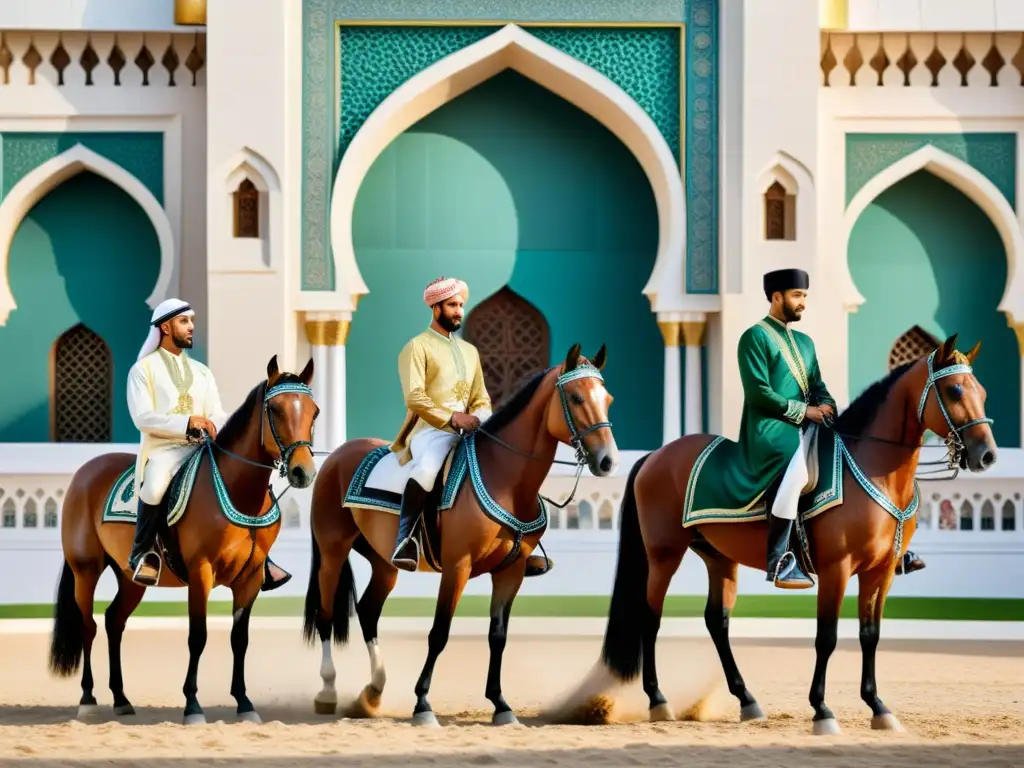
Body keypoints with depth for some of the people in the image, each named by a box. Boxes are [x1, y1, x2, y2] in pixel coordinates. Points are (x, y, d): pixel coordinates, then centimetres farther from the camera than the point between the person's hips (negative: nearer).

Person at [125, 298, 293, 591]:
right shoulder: (143, 369, 3)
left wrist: (215, 427, -14)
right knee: (155, 487, -37)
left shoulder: (201, 372, 19)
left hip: (200, 450, 6)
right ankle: (142, 554, -16)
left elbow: (217, 416, 11)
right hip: (162, 449, -6)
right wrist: (187, 422, -21)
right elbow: (142, 417, -10)